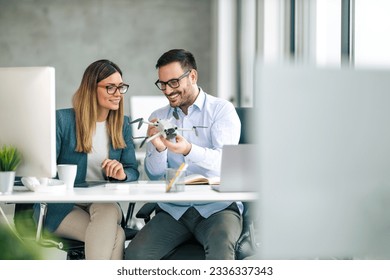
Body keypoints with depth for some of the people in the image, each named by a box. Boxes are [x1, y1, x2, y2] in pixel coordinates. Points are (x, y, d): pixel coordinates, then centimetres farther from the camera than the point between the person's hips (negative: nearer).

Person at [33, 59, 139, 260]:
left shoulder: (122, 125, 11)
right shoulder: (62, 120, -3)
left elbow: (133, 172, 9)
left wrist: (122, 174, -15)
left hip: (105, 204, 3)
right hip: (61, 207, -3)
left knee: (108, 211, -36)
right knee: (115, 236, -32)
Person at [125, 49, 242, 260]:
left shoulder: (222, 110, 1)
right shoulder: (158, 117, 13)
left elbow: (224, 162, -15)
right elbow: (154, 174, 6)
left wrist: (189, 150, -33)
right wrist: (158, 149, -16)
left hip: (218, 206, -4)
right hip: (173, 210, 4)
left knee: (220, 249, -36)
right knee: (135, 254, -22)